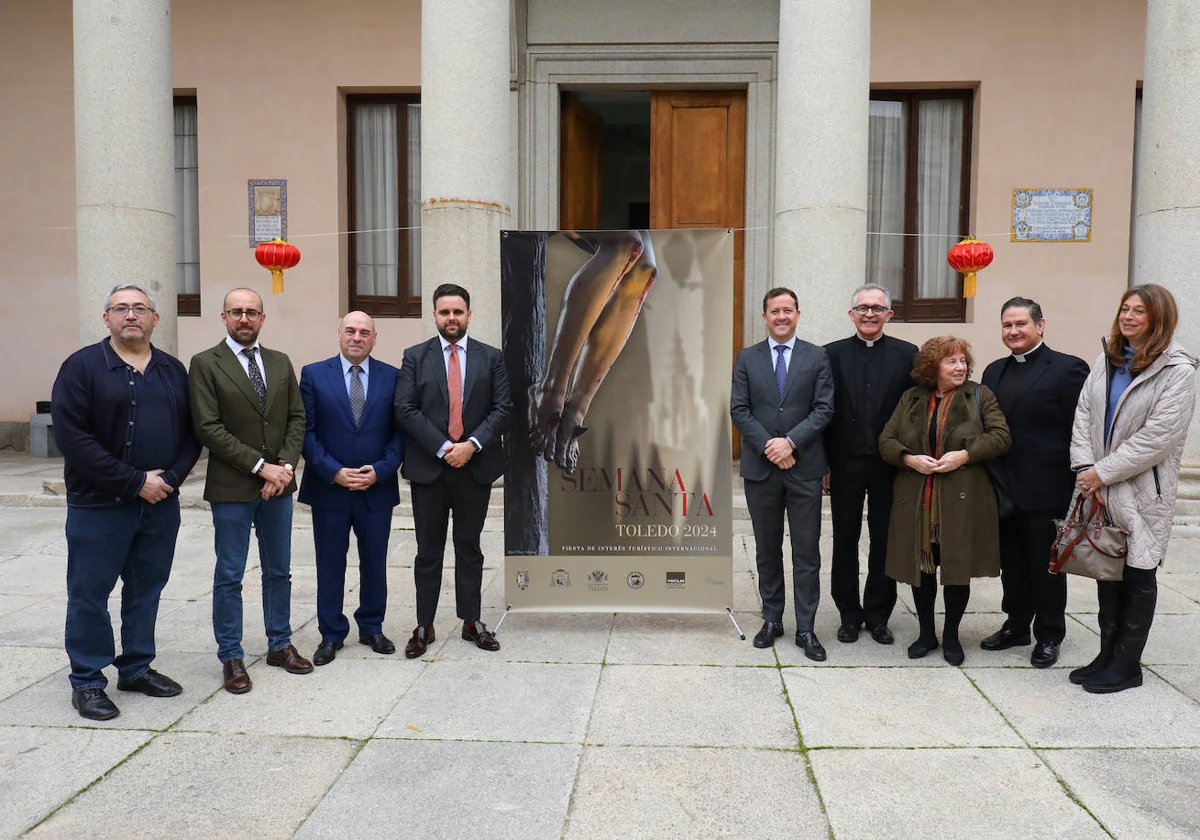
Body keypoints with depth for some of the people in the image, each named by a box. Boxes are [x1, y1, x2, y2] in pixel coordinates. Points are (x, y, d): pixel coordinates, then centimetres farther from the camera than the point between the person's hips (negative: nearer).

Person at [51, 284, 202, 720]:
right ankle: (87, 681, 20)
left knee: (146, 590, 14)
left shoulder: (173, 370, 9)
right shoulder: (82, 366, -5)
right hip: (98, 505, -4)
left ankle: (137, 667, 29)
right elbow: (71, 436, -13)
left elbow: (192, 432, 9)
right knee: (89, 594, 5)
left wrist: (170, 477, -9)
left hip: (161, 504, 4)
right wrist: (135, 482, -16)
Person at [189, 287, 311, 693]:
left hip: (279, 483, 5)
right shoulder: (205, 364, -5)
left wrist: (285, 465, -8)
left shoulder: (281, 362, 10)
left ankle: (280, 645, 27)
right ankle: (231, 657, 17)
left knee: (279, 570, 14)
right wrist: (260, 466, -16)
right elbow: (209, 428, -12)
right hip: (232, 487, -4)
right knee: (229, 576, 5)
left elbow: (297, 418, 7)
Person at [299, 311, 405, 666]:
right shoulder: (313, 374, 0)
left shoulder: (391, 377, 3)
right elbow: (306, 431, -3)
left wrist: (381, 470, -11)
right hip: (329, 488, -1)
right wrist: (334, 472, -12)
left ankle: (372, 628, 29)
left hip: (377, 487, 1)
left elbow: (400, 431, 2)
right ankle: (331, 634, 23)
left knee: (374, 562, 12)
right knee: (330, 564, 8)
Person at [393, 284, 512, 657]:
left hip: (475, 466, 1)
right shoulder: (415, 356, 3)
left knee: (469, 547, 11)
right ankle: (424, 626, 16)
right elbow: (405, 410, -5)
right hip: (428, 466, -1)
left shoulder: (491, 357, 6)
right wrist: (443, 448, -13)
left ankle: (471, 621, 21)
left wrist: (472, 445, -13)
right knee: (428, 551, 7)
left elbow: (502, 408, 0)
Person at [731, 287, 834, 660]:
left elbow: (824, 408, -4)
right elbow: (739, 409, 0)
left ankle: (805, 628, 12)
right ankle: (772, 620, 24)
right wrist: (768, 445, -12)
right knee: (767, 550, 12)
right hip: (760, 467, 1)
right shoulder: (747, 357, 6)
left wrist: (791, 441, -15)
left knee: (806, 552, 3)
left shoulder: (817, 357, 4)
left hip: (804, 466, -1)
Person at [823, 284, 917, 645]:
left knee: (884, 543, 9)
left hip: (889, 464, 0)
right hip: (845, 464, 0)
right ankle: (849, 614, 23)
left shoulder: (907, 354, 1)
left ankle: (878, 615, 24)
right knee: (845, 542, 9)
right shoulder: (832, 354, 2)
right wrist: (823, 465, -3)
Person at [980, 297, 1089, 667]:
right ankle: (1016, 626, 29)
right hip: (1004, 487, 6)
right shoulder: (995, 371, 11)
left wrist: (1076, 484, -13)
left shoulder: (1068, 369, -8)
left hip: (1045, 490, -5)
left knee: (1045, 565, 7)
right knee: (1011, 563, 15)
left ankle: (1049, 636, 22)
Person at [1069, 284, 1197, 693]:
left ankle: (1127, 665, 19)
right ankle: (1108, 655, 27)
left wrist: (1103, 472, -16)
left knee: (1138, 576, 7)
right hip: (1100, 488, 6)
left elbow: (1157, 437, -18)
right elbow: (1083, 414, 4)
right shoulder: (1107, 359, 7)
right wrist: (1084, 468, -8)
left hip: (1144, 491, -5)